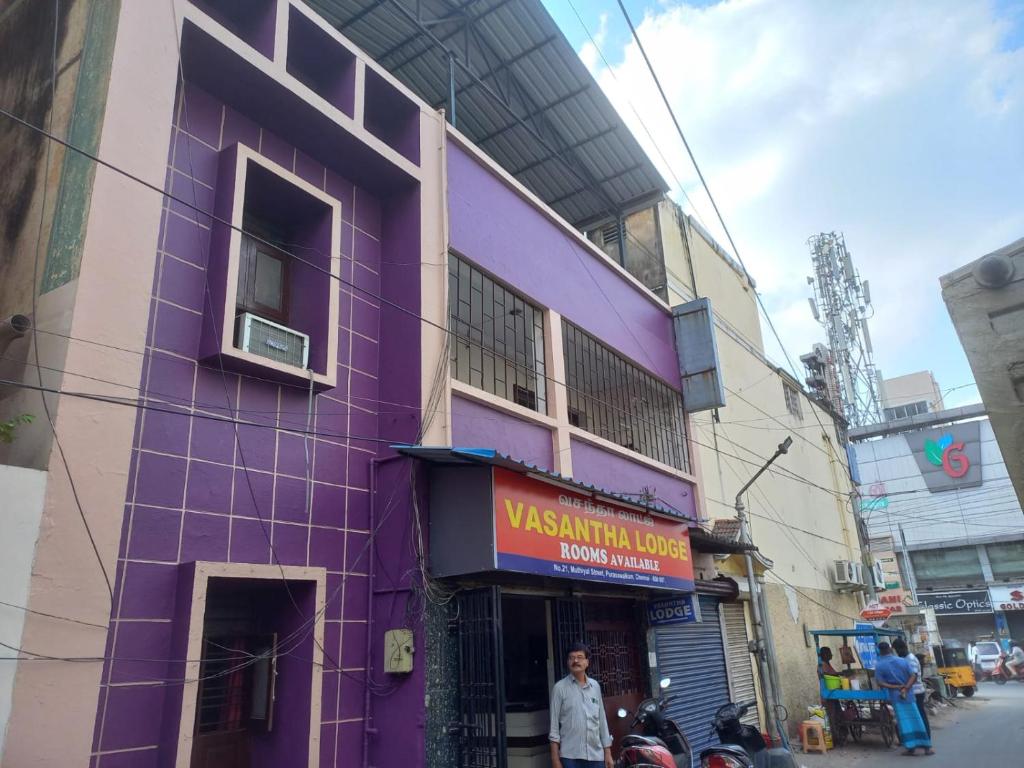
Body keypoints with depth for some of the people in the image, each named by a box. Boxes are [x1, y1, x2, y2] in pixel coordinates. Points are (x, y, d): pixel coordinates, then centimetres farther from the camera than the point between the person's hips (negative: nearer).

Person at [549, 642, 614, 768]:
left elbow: (602, 720, 13)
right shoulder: (560, 687, -3)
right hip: (570, 756, -4)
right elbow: (554, 723, -2)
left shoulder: (595, 686, 10)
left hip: (596, 755, 4)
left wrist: (608, 753, 11)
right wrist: (555, 758, -6)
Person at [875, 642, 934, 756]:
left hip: (895, 696, -2)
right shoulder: (902, 661, 0)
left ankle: (911, 748, 0)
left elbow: (880, 682, -12)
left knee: (904, 721, 1)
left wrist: (895, 687, -10)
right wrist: (905, 688, -12)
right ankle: (927, 747, 13)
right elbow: (913, 676, -5)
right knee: (916, 720, 8)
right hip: (908, 694, 2)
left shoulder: (879, 665, -6)